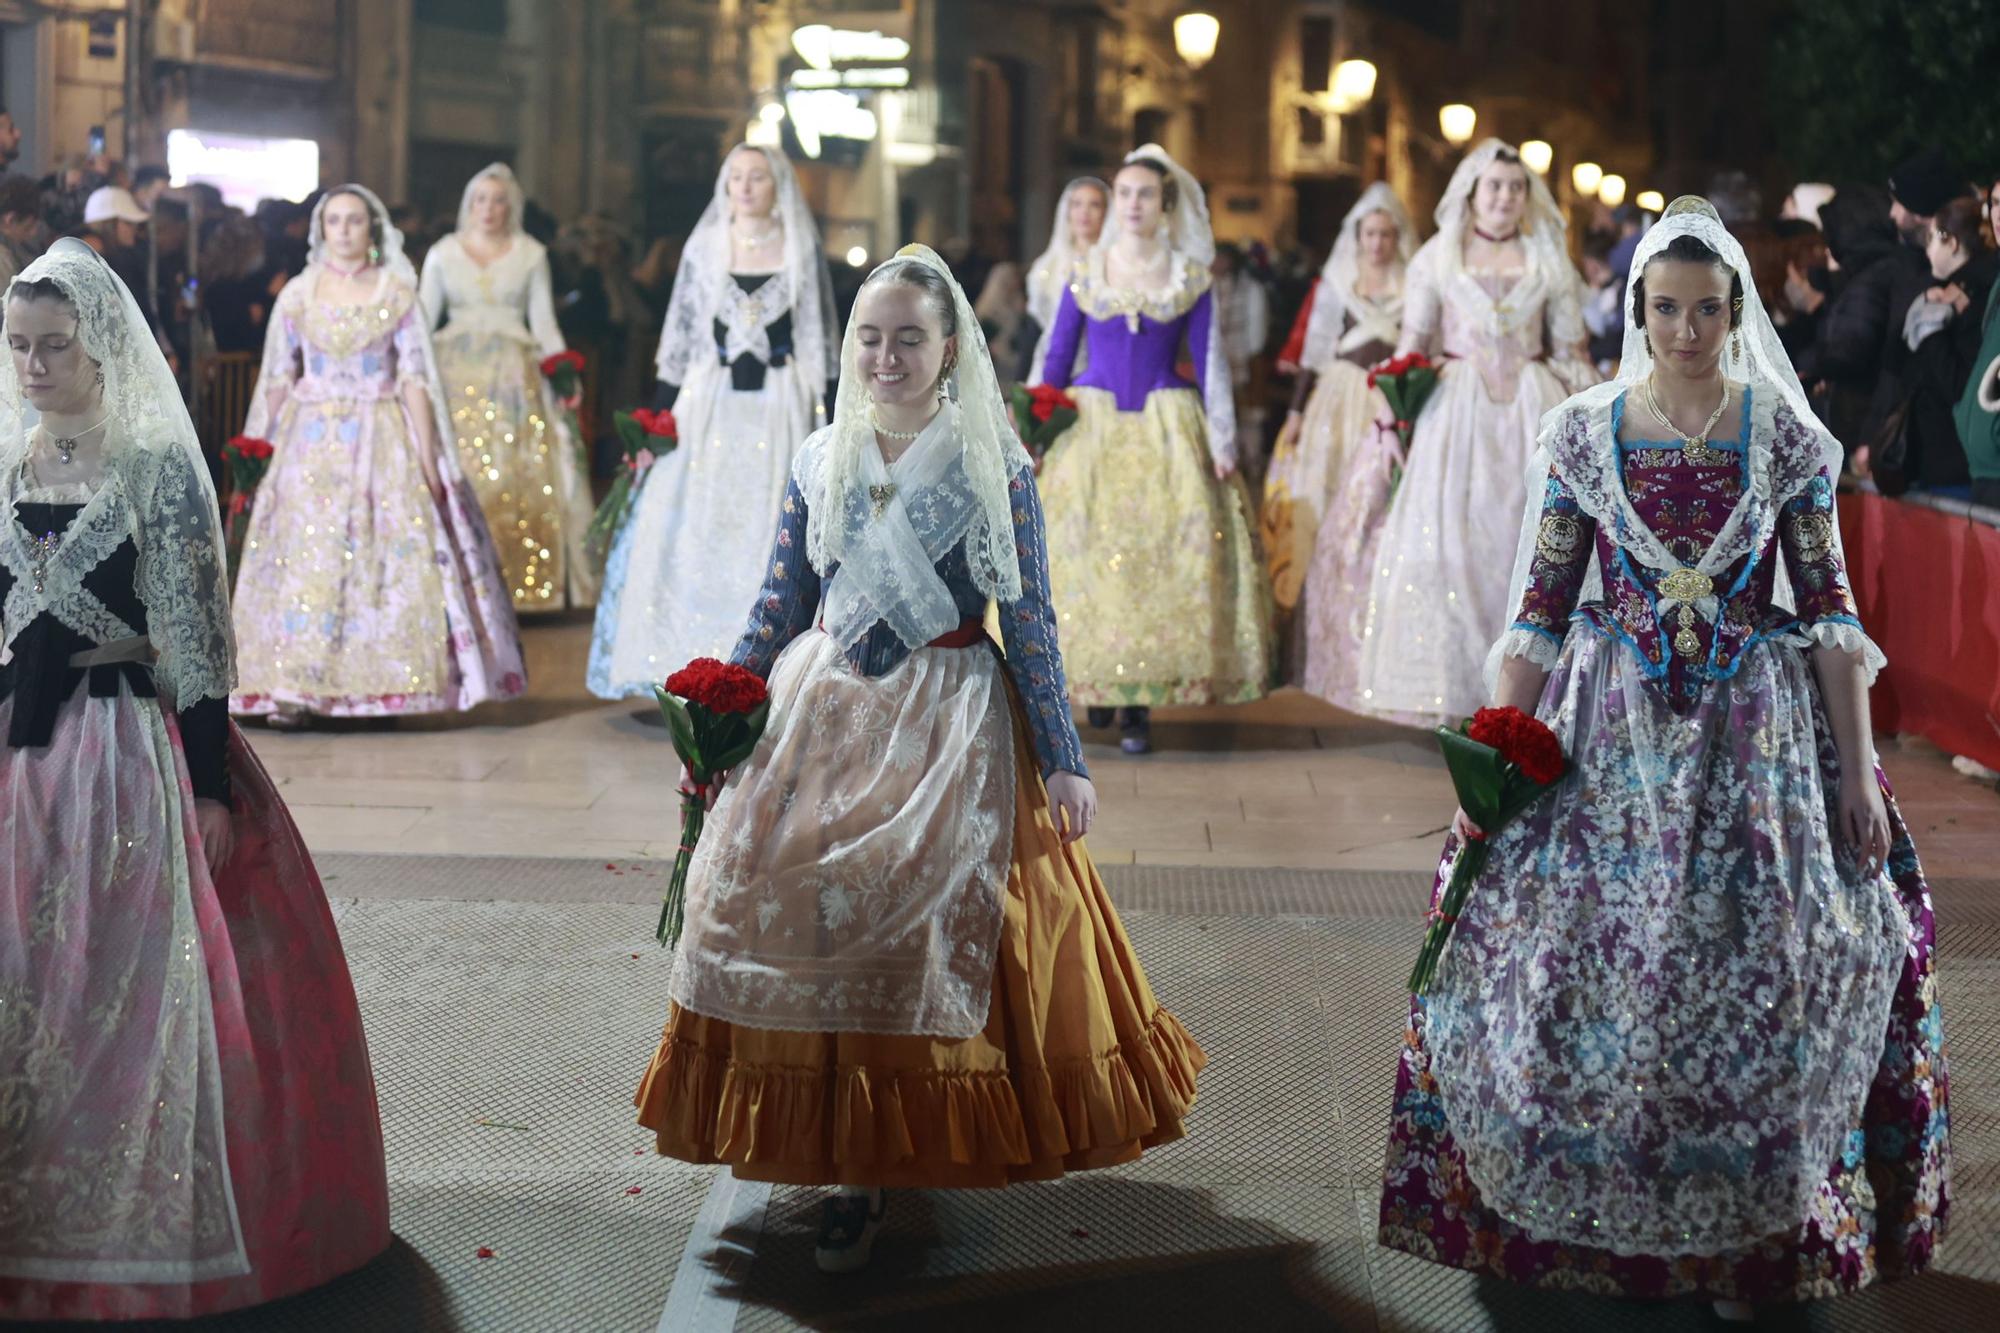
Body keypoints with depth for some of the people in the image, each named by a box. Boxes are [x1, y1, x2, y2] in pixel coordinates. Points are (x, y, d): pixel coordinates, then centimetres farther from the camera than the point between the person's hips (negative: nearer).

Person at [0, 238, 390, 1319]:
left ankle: (147, 1231, 11)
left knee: (140, 989, -2)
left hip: (133, 758, -4)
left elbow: (195, 639, -8)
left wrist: (209, 789, -12)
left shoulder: (159, 470, -6)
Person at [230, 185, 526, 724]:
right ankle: (292, 690, -7)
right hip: (312, 442, 1)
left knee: (390, 555, -5)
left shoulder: (398, 295, 3)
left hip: (383, 441, -1)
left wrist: (426, 455, -7)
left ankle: (384, 688, 1)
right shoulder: (297, 295, 7)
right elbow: (278, 380, 9)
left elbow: (416, 379, 0)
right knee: (306, 554, -6)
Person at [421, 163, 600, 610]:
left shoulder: (531, 254, 8)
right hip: (457, 373, 0)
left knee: (518, 476, -5)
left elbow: (544, 322, 6)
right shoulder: (443, 254, 9)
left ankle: (518, 581, 0)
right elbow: (423, 320, 9)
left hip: (513, 376, 0)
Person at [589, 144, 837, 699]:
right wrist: (663, 412, 2)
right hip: (712, 403, 1)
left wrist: (828, 417, -1)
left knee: (772, 525, -2)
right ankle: (699, 657, 2)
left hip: (781, 405, -1)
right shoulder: (704, 248, 6)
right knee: (699, 525, -3)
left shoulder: (803, 251, 4)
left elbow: (822, 339, 5)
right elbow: (680, 333, 8)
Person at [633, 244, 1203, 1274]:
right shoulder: (820, 462, 6)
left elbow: (1029, 621, -3)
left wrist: (1063, 761, -5)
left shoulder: (993, 465, -4)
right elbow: (777, 606, 11)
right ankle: (850, 1158, 10)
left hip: (947, 724, -3)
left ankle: (872, 1170, 4)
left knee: (927, 918, -8)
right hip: (820, 713, 4)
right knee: (793, 898, -3)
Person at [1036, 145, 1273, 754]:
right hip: (1093, 425, 1)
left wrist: (1221, 443, -2)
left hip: (1167, 429, -1)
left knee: (1160, 557, -5)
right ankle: (1101, 684, 12)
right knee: (1091, 555, -2)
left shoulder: (1191, 278, 3)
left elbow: (1210, 362, 3)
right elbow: (1057, 359, 8)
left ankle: (1140, 705, -2)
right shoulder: (1084, 274, 5)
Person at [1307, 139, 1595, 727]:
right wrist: (1391, 424, -7)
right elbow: (1410, 347, 2)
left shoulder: (1549, 263, 9)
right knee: (1443, 540, -7)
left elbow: (1571, 354, 10)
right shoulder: (1437, 258, 5)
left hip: (1532, 413, 1)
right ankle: (1452, 687, -1)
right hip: (1454, 411, -1)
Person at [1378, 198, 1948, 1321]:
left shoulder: (1789, 437, 0)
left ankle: (1746, 1231, 17)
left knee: (1758, 977, 0)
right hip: (1613, 733, 0)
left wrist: (1857, 770, -3)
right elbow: (1540, 608, 2)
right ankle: (1590, 1221, 17)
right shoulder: (1581, 434, 1)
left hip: (1760, 736, 0)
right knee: (1586, 967, -1)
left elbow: (1830, 608, 1)